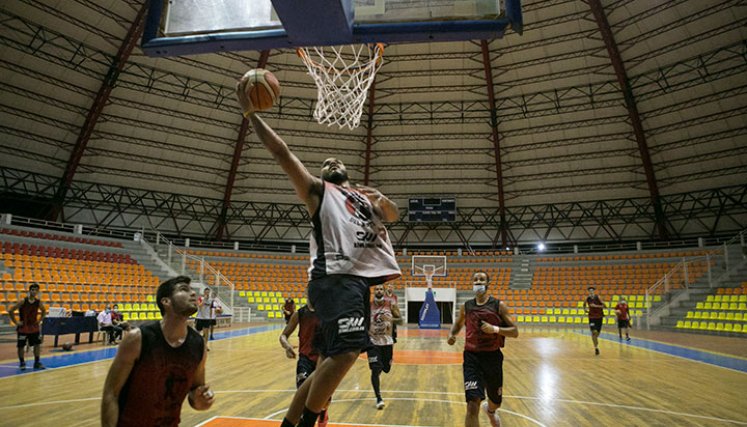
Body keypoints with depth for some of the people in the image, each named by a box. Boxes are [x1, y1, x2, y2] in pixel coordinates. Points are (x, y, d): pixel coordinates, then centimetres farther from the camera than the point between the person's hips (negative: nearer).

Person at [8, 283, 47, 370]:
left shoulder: (38, 302, -4)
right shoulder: (23, 301, -16)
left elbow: (44, 311, 15)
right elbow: (10, 311, -12)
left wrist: (39, 320, 5)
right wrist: (16, 322, -11)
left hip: (34, 327, 3)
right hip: (23, 328, -3)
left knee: (37, 344, 2)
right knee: (21, 346, 4)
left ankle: (37, 362, 13)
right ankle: (22, 363, 21)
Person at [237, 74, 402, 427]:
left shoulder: (364, 197, 30)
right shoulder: (317, 190, 13)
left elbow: (394, 215, 16)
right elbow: (281, 152, 4)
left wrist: (382, 199, -5)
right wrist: (249, 110, -2)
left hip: (361, 278, 7)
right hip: (334, 276, -6)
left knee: (332, 362, 7)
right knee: (347, 350, -22)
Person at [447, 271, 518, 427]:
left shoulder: (499, 305, -5)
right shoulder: (466, 306, 2)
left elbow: (515, 332, -6)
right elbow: (458, 324, 20)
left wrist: (495, 329, -22)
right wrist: (452, 334, -1)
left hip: (493, 357, 1)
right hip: (472, 357, 0)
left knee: (496, 401, 22)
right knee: (473, 404, -16)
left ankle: (490, 410, 60)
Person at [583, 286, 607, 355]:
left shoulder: (598, 297, -13)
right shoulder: (587, 298, -4)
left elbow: (604, 306, -17)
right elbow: (584, 304, 18)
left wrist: (596, 306, -26)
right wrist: (585, 309, 0)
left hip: (599, 317, 0)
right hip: (592, 317, 1)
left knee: (597, 332, 11)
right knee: (594, 332, -13)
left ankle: (595, 340, 46)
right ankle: (596, 347, -3)